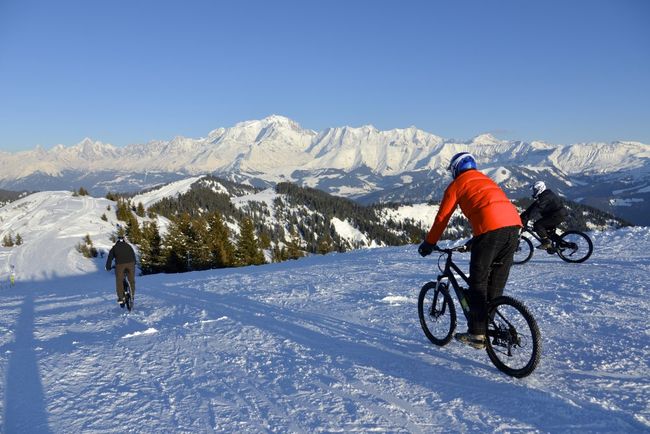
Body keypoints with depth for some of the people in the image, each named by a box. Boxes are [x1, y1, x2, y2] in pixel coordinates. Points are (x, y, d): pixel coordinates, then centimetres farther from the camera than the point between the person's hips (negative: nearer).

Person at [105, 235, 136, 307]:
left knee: (119, 282, 9)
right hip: (130, 264, 1)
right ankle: (132, 295, 21)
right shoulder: (129, 246, 23)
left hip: (120, 265, -1)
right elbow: (133, 256, 27)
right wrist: (134, 264, 39)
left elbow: (110, 258, 16)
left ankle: (120, 298, 6)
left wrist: (108, 267, 27)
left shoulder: (114, 248, 18)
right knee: (131, 280, 16)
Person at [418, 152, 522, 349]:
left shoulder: (456, 184, 13)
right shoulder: (487, 180, 33)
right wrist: (475, 241, 49)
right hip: (513, 223, 7)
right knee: (497, 282, 16)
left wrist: (428, 244, 22)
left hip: (490, 227, -7)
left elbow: (442, 218, 11)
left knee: (478, 282, 4)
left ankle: (476, 334, 7)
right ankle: (489, 327, 25)